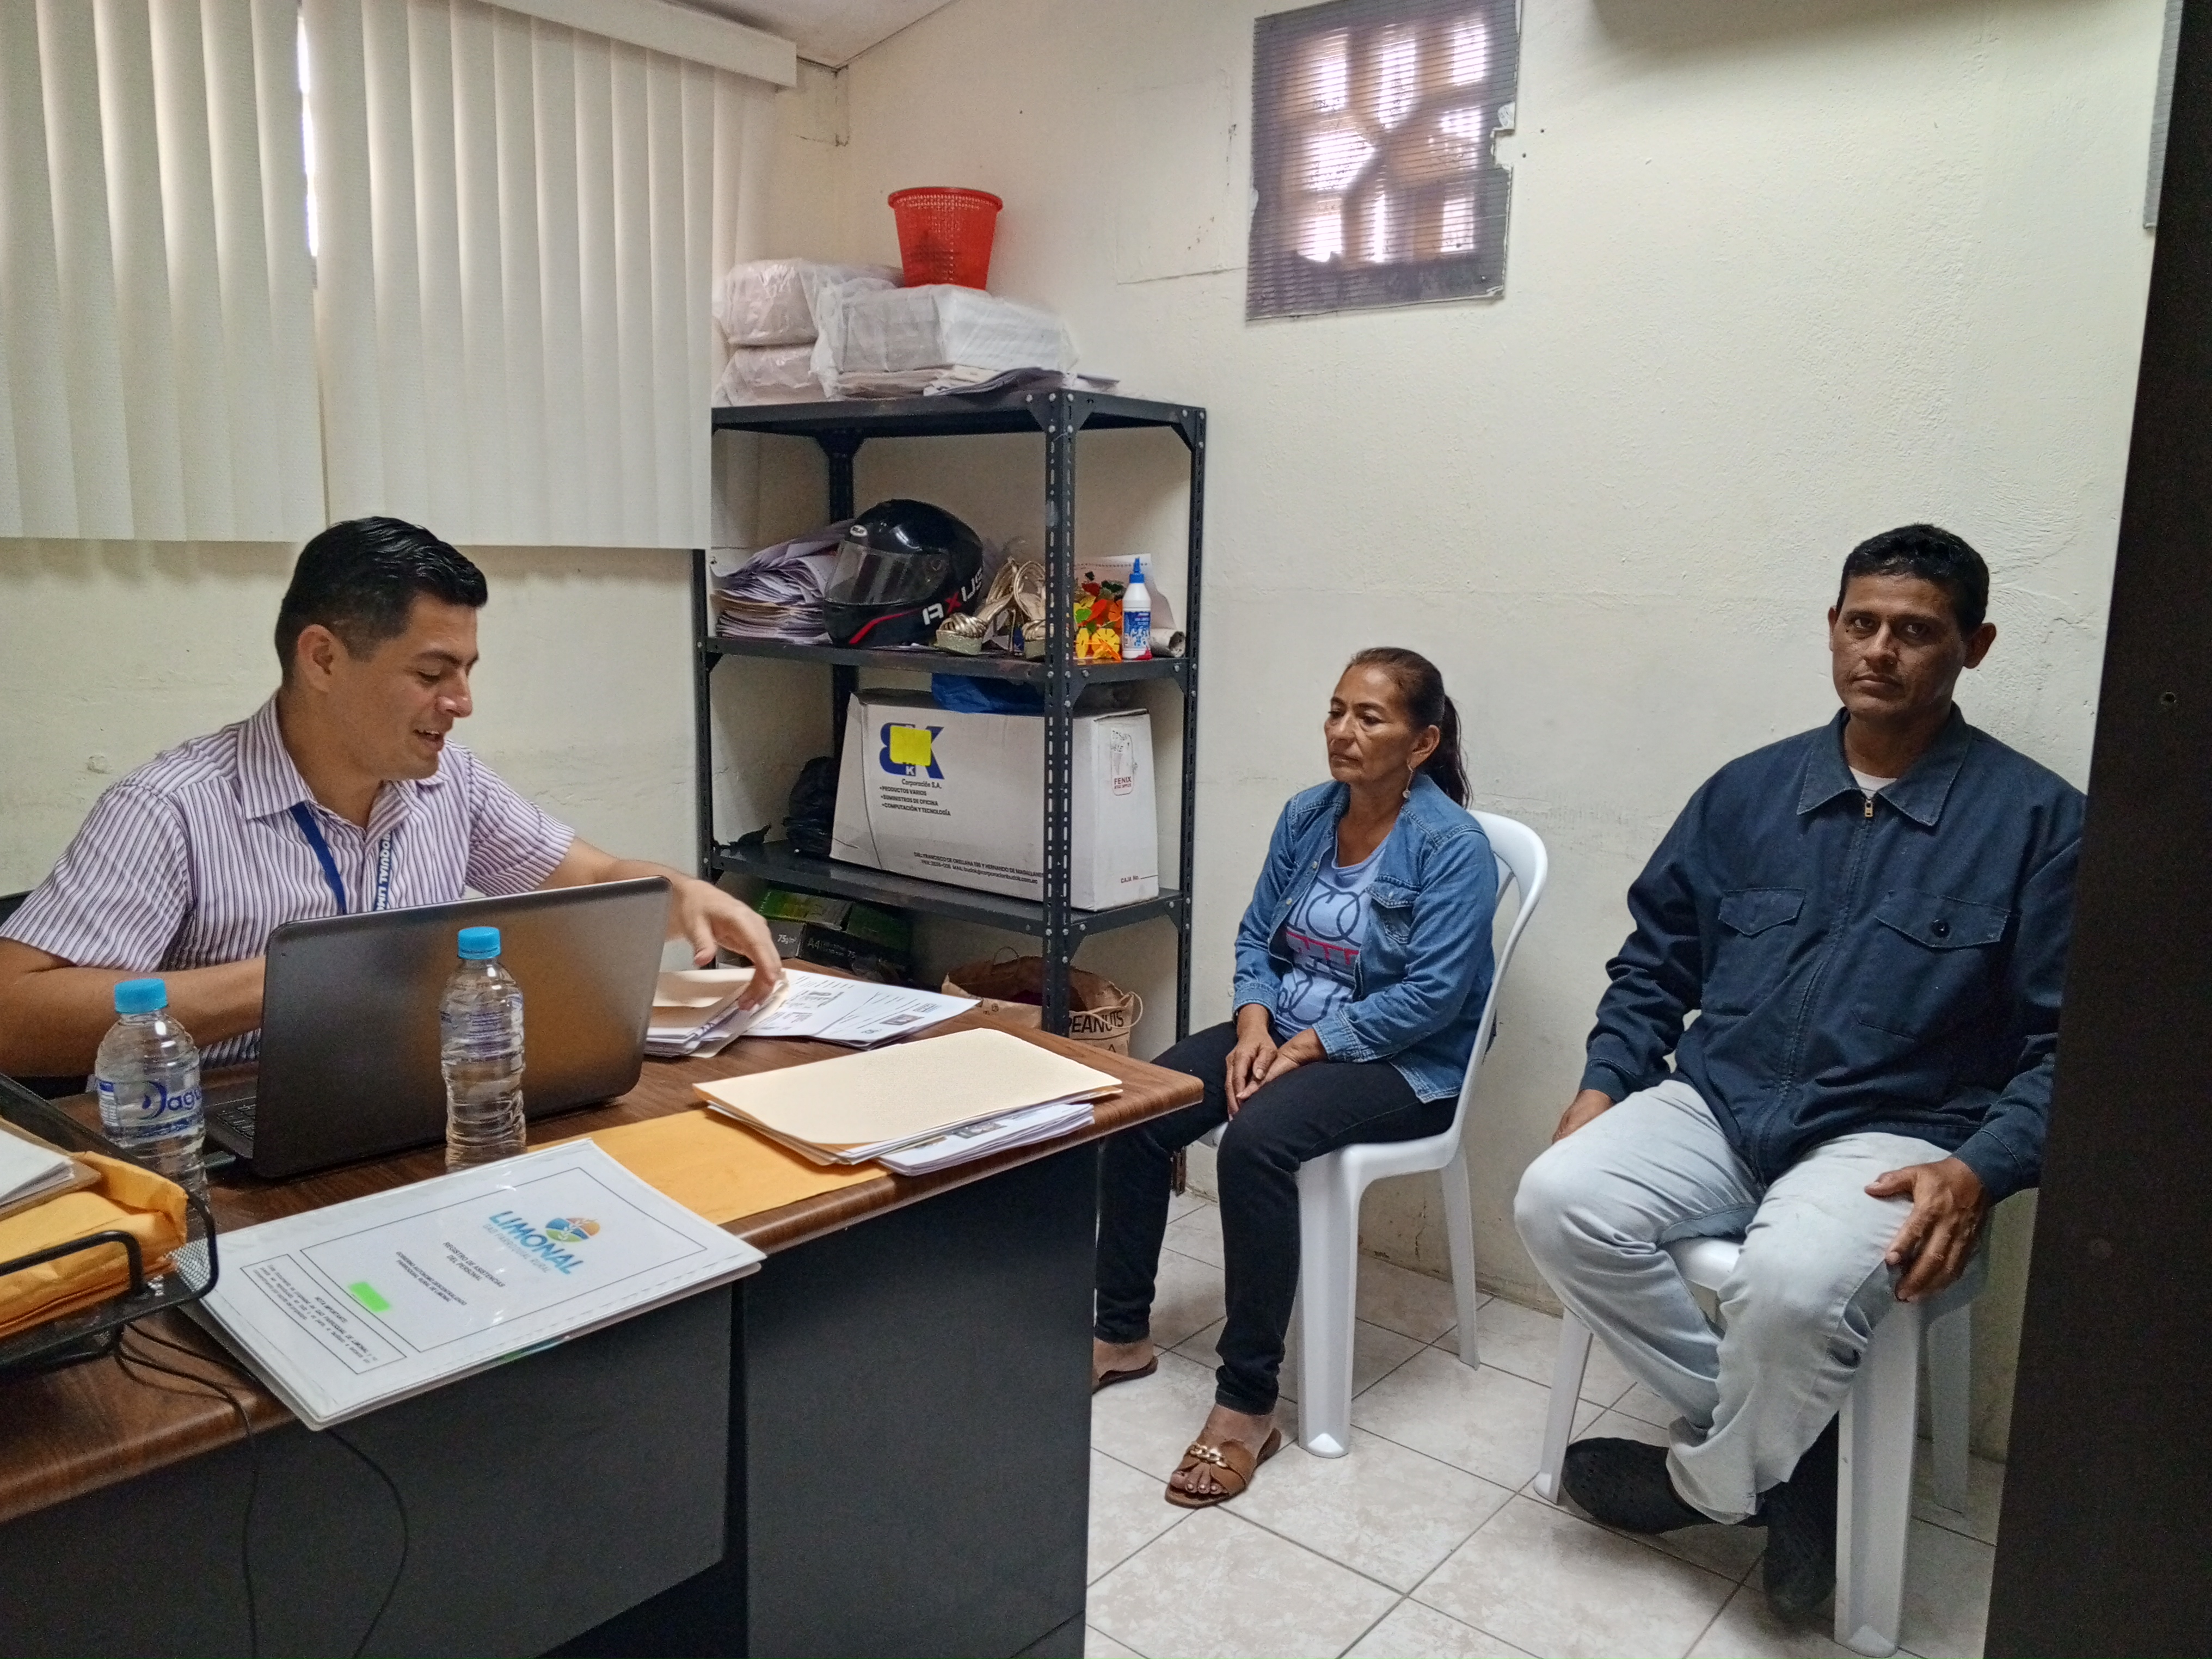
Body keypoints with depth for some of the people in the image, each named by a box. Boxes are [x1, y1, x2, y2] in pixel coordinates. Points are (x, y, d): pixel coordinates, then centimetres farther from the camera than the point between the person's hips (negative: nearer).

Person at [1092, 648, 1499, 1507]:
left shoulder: (1453, 847, -15)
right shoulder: (1306, 815, 5)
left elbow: (1431, 997, -20)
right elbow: (1256, 937, 10)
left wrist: (1306, 1046, -21)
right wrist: (1252, 1026, -9)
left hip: (1404, 1065, -7)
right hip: (1285, 1030, 7)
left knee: (1255, 1138, -34)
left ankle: (1248, 1405, -21)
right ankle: (1122, 1335, 5)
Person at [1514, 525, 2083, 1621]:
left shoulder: (2037, 820, 0)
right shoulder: (1748, 792, 10)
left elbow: (2059, 1042, -3)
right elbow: (1655, 964, 16)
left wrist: (1978, 1173, -18)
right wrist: (1603, 1086, 1)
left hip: (1891, 1138, -4)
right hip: (1715, 1107, 4)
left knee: (1792, 1283, -34)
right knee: (1556, 1202, -22)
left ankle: (1712, 1478, 1)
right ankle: (1779, 1449, -3)